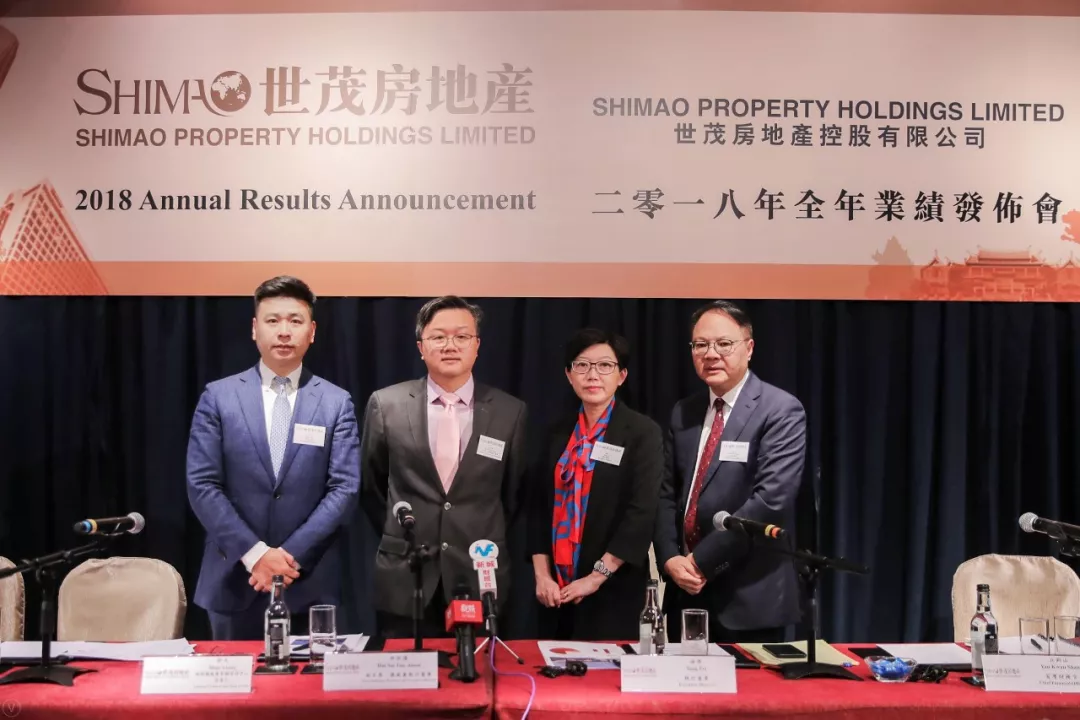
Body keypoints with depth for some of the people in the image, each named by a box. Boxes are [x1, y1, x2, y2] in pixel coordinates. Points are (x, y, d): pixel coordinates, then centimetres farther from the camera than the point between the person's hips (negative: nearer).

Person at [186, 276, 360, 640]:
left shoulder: (336, 402, 2)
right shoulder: (218, 396, 2)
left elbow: (344, 487, -4)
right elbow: (202, 485, -3)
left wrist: (291, 554, -13)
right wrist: (253, 553, -13)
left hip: (310, 582, 0)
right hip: (234, 579, 0)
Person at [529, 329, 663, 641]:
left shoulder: (643, 432, -5)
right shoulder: (559, 433, 9)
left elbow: (642, 513, -12)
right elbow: (539, 507, 9)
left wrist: (596, 577, -13)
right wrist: (542, 575, -1)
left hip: (612, 593, -4)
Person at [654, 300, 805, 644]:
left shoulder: (781, 411, -10)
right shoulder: (684, 412, 10)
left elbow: (770, 499, -19)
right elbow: (666, 493, 10)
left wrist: (702, 560, -17)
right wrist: (670, 558, -6)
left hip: (749, 597, -5)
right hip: (686, 592, 6)